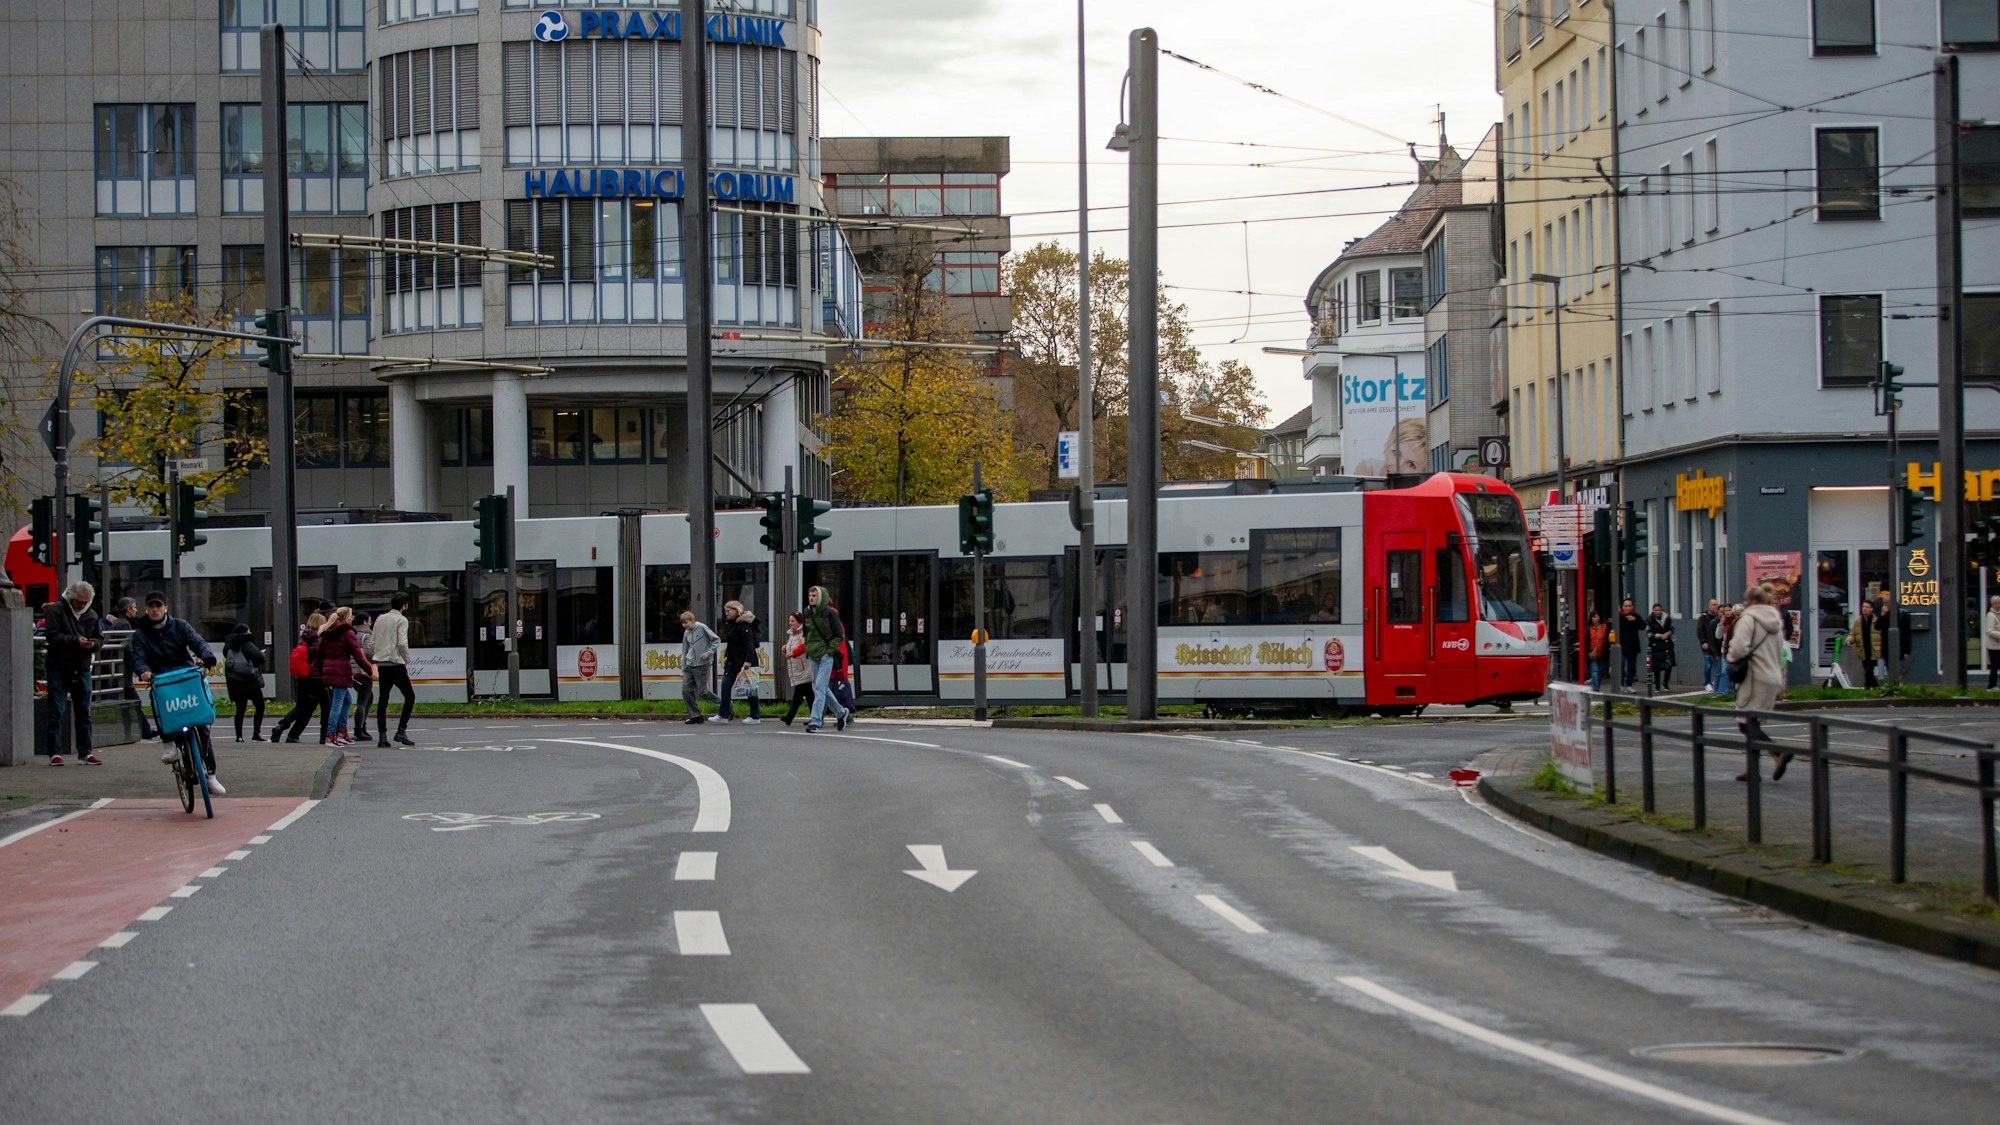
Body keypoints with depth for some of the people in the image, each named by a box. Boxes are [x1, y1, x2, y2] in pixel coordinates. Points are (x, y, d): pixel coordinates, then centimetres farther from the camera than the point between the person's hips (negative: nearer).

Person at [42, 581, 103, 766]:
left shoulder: (91, 615, 10)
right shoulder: (58, 611, -5)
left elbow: (100, 638, 13)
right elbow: (52, 635, -15)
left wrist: (93, 644, -10)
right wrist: (75, 641, -22)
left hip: (82, 669, 5)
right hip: (59, 668, -5)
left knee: (84, 712, 8)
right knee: (56, 712, -3)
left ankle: (85, 752, 14)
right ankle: (55, 753, 0)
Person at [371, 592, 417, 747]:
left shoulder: (380, 619, 14)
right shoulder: (402, 620, -5)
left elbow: (372, 643, 13)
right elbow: (402, 643, -15)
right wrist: (407, 660, -2)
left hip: (381, 665, 6)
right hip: (396, 664, -6)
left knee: (383, 700, 8)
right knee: (410, 696, 4)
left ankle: (382, 736, 3)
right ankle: (401, 731, -6)